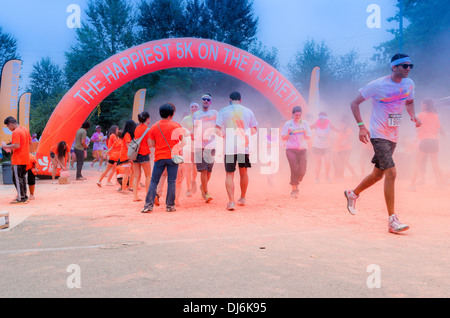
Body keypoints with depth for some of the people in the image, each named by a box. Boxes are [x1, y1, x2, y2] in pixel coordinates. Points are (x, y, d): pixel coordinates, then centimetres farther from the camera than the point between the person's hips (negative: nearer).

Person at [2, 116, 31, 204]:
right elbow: (30, 142, 19)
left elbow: (16, 146, -26)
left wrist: (5, 146, -13)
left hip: (17, 160, -9)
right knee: (23, 177, 15)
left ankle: (21, 198, 0)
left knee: (17, 178, -2)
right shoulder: (25, 129, 9)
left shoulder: (15, 132, -17)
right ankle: (24, 196, 20)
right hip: (25, 159, 9)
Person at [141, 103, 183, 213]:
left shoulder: (154, 127, 5)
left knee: (154, 181, 8)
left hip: (159, 157, 2)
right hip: (173, 157, -2)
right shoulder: (176, 125, -2)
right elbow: (183, 140, -6)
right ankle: (170, 206, 8)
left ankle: (148, 205, 3)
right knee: (171, 182, 4)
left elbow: (152, 144, 7)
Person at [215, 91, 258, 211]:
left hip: (229, 147, -2)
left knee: (229, 174, 2)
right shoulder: (248, 111, 7)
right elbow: (254, 130, 12)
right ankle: (242, 198, 29)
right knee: (243, 172, 18)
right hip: (244, 146, 2)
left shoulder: (223, 111, 1)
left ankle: (231, 201, -7)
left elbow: (217, 130, -6)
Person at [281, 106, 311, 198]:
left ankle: (295, 184, 25)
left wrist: (305, 134, -10)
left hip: (303, 150, 3)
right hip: (291, 150, -2)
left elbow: (308, 137, 11)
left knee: (302, 171, -3)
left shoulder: (305, 123, 11)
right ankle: (294, 189, 1)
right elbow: (283, 138, 3)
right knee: (294, 169, -12)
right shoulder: (288, 124, 3)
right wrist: (288, 134, -16)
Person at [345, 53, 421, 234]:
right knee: (391, 173, -18)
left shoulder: (409, 84, 6)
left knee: (378, 174, 14)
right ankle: (392, 221, -13)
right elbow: (355, 103, -6)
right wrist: (361, 126, -18)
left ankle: (353, 194, 39)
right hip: (378, 135, -7)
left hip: (393, 137, 7)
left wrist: (413, 116, 2)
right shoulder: (377, 85, -12)